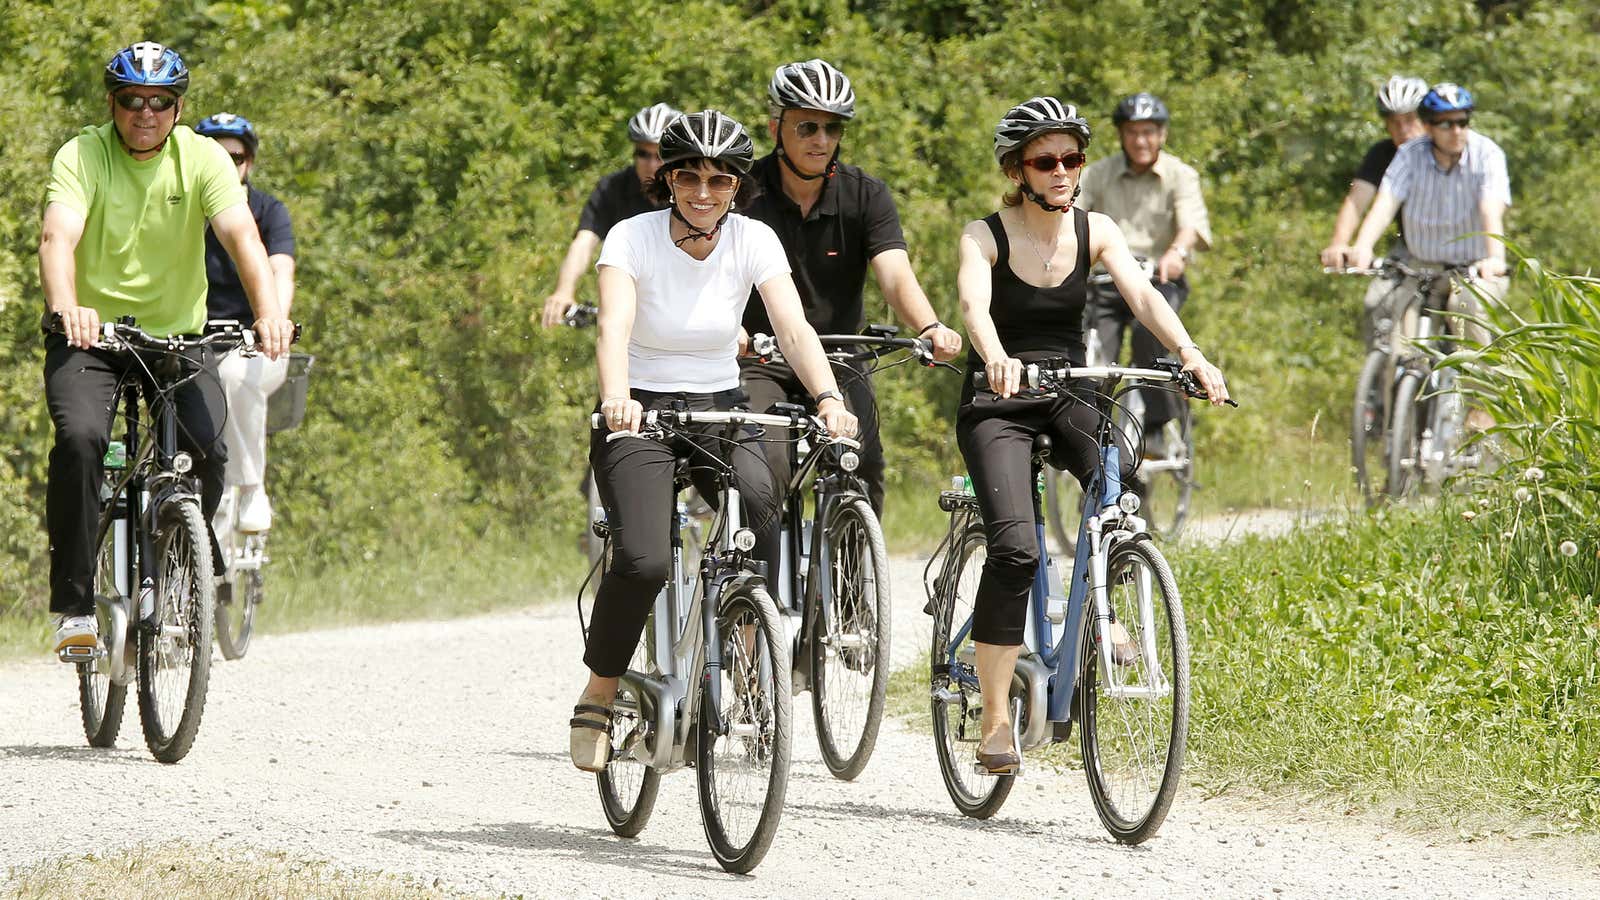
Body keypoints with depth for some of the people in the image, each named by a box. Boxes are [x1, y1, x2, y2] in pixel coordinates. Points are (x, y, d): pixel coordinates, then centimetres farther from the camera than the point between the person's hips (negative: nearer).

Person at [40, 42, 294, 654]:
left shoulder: (203, 159, -7)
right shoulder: (82, 157, -12)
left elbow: (241, 235, -21)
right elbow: (58, 237, -28)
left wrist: (269, 313, -39)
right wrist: (66, 307, -50)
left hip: (177, 333, 2)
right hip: (90, 334, -2)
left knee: (207, 449, -20)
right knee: (80, 438, -27)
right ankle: (74, 604, -19)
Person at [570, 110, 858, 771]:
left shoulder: (754, 241, -4)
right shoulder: (633, 238, -12)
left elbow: (794, 329, -16)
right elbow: (614, 328, -27)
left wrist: (829, 399, -35)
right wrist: (616, 396, -48)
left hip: (721, 412, 3)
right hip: (641, 417, -3)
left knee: (767, 512, -29)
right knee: (644, 562, -26)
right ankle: (597, 700, -5)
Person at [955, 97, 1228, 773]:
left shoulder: (1094, 231, 0)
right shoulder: (986, 236, -10)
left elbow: (1142, 295, -15)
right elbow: (974, 303, -29)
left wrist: (1190, 354, -34)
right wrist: (996, 358, -51)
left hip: (1070, 393, 4)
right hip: (998, 404, -4)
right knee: (1015, 548, -22)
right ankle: (995, 720, -15)